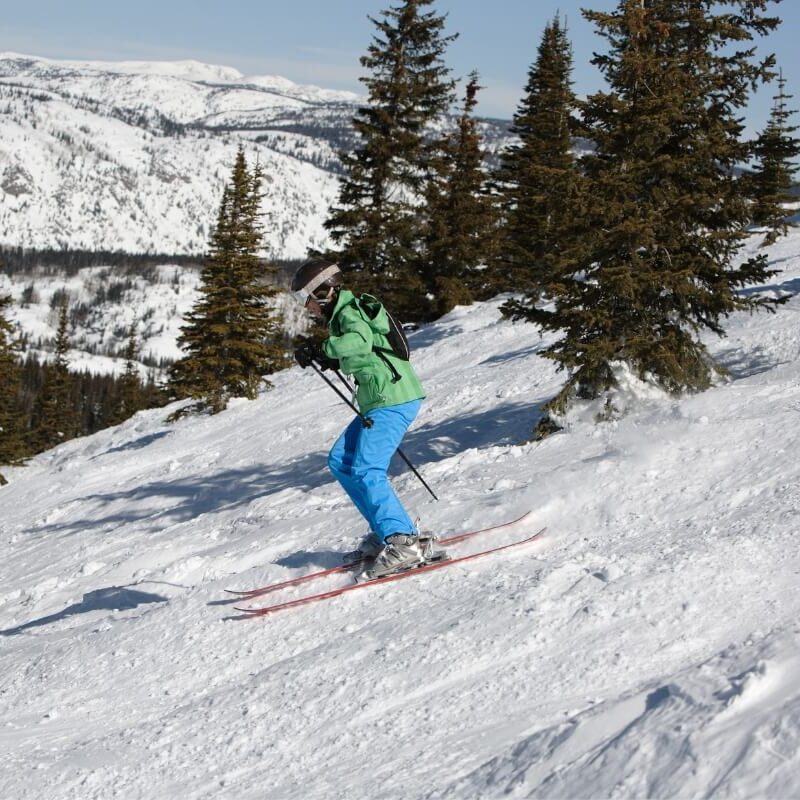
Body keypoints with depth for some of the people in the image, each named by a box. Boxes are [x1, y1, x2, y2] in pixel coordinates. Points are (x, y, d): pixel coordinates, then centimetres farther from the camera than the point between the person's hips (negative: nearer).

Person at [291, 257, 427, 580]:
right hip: (378, 403, 11)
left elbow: (358, 342, -34)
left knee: (366, 470, -17)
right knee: (340, 461, 11)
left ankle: (403, 543, -18)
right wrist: (327, 359, 11)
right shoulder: (343, 314, 19)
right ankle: (386, 530, 12)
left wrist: (321, 348, -23)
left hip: (392, 400, -11)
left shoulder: (349, 312, -12)